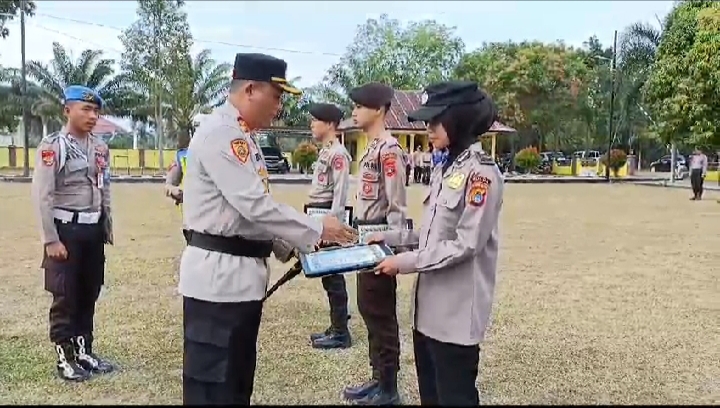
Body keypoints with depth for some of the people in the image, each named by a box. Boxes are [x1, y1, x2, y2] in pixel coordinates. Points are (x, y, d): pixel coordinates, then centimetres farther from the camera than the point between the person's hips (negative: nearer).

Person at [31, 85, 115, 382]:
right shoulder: (52, 146, -10)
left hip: (93, 229, 6)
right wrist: (51, 240, -16)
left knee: (89, 294, 14)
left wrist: (107, 229, 14)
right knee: (65, 297, 3)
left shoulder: (100, 147, 8)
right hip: (66, 229, -6)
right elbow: (42, 196, -14)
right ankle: (64, 357, 17)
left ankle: (84, 351, 28)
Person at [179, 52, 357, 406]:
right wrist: (317, 230, -14)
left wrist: (293, 245, 9)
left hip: (243, 274, 10)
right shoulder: (219, 133, -17)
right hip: (218, 275, -10)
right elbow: (255, 205, -23)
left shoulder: (242, 135, 16)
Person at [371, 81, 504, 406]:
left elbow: (466, 244, -20)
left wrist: (405, 262, -17)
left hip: (457, 312, -8)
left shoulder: (481, 173, -16)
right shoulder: (444, 169, 11)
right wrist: (392, 238, 7)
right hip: (429, 305, 9)